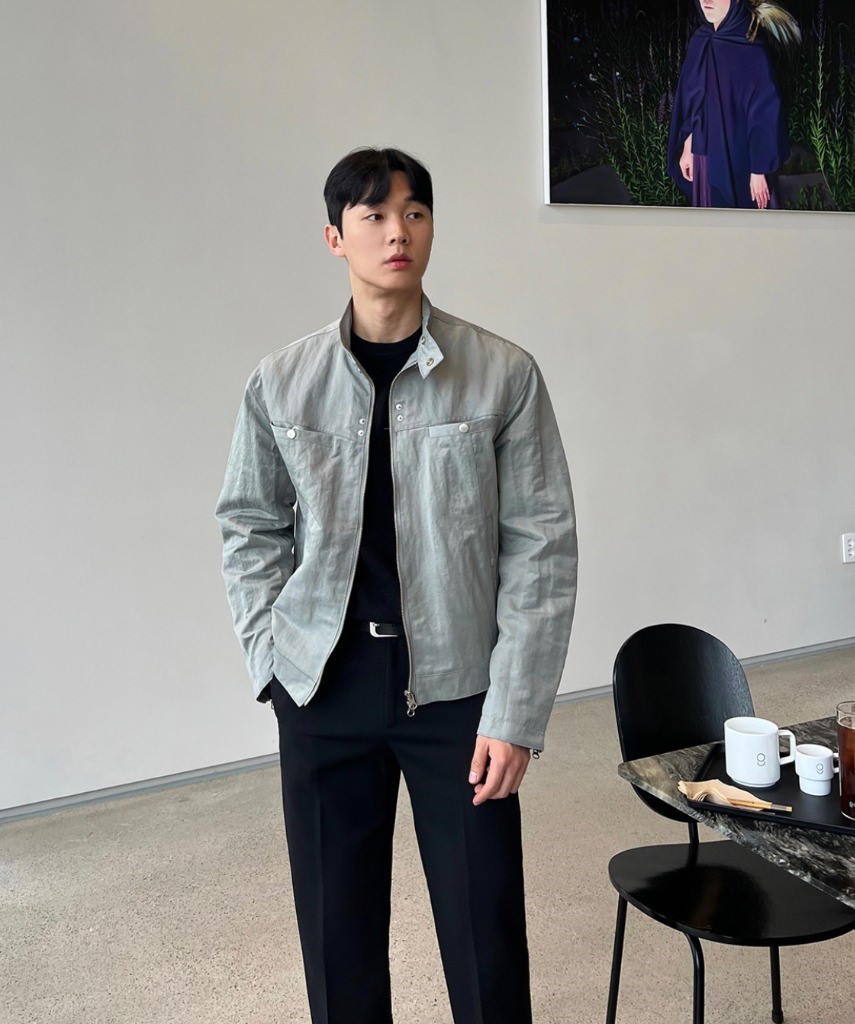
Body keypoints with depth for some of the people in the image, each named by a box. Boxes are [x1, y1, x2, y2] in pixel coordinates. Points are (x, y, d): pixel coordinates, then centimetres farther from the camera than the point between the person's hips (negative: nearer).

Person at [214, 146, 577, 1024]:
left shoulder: (504, 375, -6)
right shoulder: (281, 383, 1)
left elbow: (541, 547, -6)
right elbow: (249, 527, 10)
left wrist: (515, 713, -10)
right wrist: (273, 656, 0)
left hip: (457, 687, -1)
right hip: (325, 690, 2)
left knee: (487, 943, 6)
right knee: (336, 933, 14)